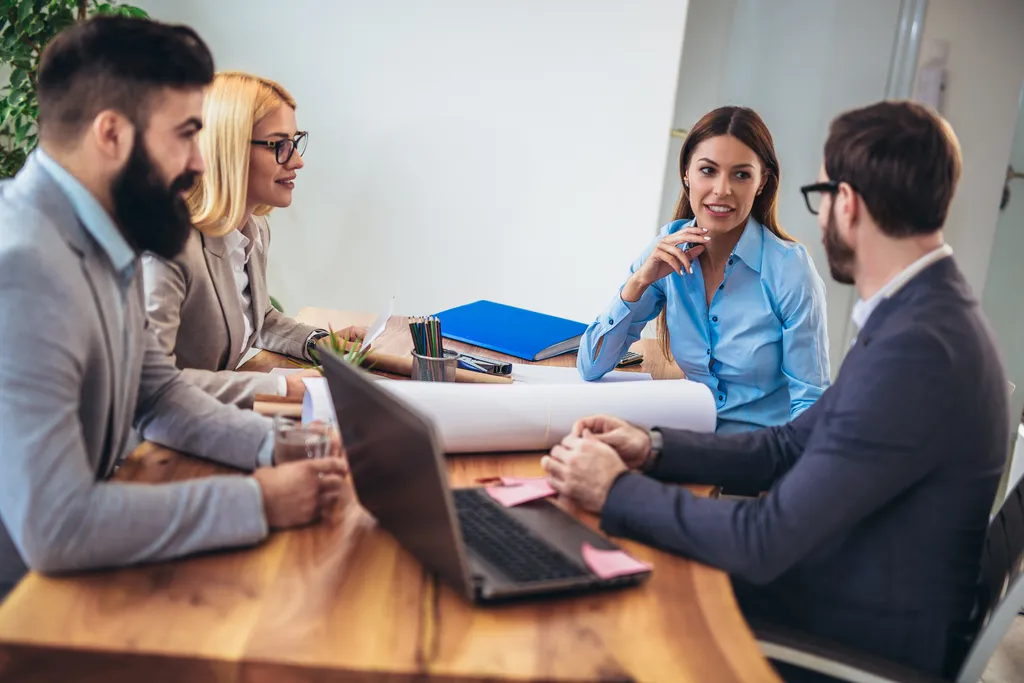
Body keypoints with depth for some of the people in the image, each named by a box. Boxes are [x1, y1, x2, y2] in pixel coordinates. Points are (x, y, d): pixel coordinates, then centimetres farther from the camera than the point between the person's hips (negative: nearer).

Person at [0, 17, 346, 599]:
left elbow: (159, 393, 11)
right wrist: (258, 501, -24)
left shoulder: (106, 242, 2)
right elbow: (54, 527, -32)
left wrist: (276, 444, -5)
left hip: (74, 566, 8)